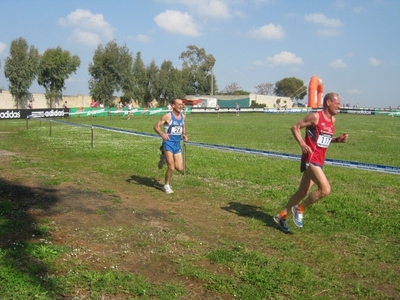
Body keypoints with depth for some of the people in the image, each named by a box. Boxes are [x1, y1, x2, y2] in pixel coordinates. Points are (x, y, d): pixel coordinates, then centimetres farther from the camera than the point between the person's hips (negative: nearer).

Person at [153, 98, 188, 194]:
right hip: (168, 143, -6)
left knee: (180, 168, 3)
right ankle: (166, 186, 17)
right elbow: (156, 126, -11)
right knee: (171, 168, -7)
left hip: (177, 144, 6)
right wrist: (162, 134, -30)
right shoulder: (168, 116, -12)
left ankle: (165, 158, 29)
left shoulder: (183, 116, 6)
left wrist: (184, 135, 6)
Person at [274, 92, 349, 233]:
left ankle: (282, 215, 27)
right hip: (310, 159, -9)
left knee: (303, 192, 14)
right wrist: (302, 144, -22)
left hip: (319, 161, 9)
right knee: (325, 189, -19)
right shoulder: (315, 116, -12)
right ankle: (300, 208, 1)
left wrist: (338, 139, 6)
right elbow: (295, 127, -9)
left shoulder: (332, 120, 12)